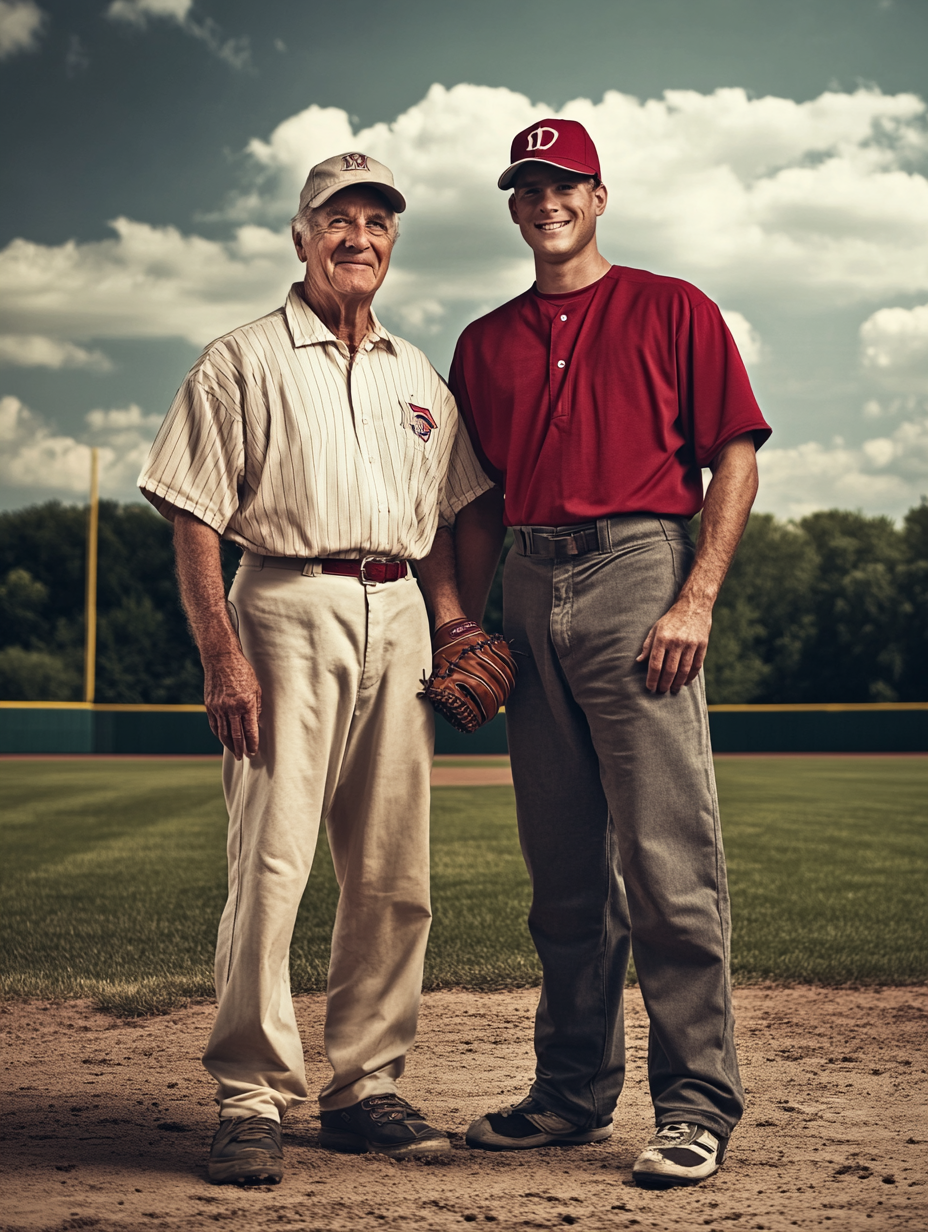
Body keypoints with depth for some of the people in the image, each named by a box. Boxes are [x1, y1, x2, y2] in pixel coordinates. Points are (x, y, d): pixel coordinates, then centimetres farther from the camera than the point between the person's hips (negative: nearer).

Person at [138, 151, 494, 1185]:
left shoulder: (419, 377, 20)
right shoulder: (243, 362, 4)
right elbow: (194, 523, -3)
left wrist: (451, 631, 6)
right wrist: (222, 658, -13)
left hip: (397, 618, 5)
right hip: (287, 608, -5)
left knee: (392, 875, 4)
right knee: (270, 863, -10)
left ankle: (365, 1089, 14)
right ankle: (251, 1101, -3)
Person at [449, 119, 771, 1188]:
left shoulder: (671, 308, 8)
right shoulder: (485, 342, 21)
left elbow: (735, 455, 1)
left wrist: (696, 599, -11)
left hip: (639, 568, -5)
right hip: (530, 593, 5)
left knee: (666, 857, -9)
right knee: (561, 868, 8)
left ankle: (696, 1101, -3)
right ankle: (573, 1091, 17)